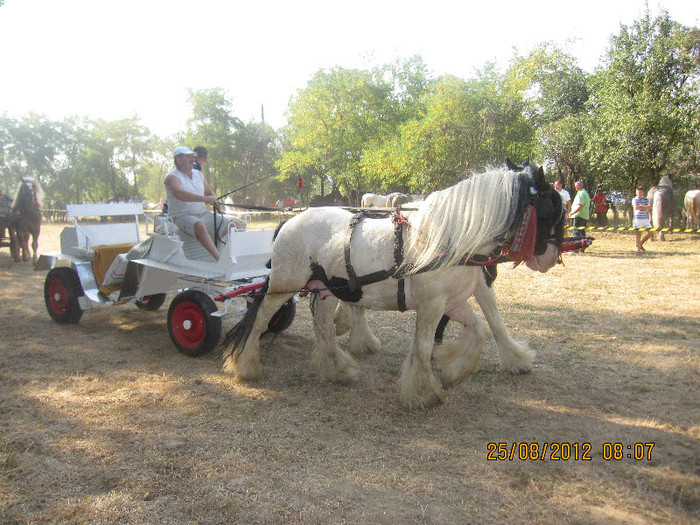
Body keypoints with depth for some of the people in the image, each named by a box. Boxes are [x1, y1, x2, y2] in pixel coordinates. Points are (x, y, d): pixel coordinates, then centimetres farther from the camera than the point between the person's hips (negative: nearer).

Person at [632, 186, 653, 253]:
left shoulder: (646, 199, 10)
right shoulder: (634, 199, -2)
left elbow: (650, 207, -4)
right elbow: (636, 207, -19)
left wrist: (641, 206, -15)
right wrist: (645, 207, -10)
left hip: (645, 219, 5)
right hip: (637, 219, -5)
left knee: (651, 232, 4)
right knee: (638, 233, -6)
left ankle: (640, 244, 19)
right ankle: (638, 249, -2)